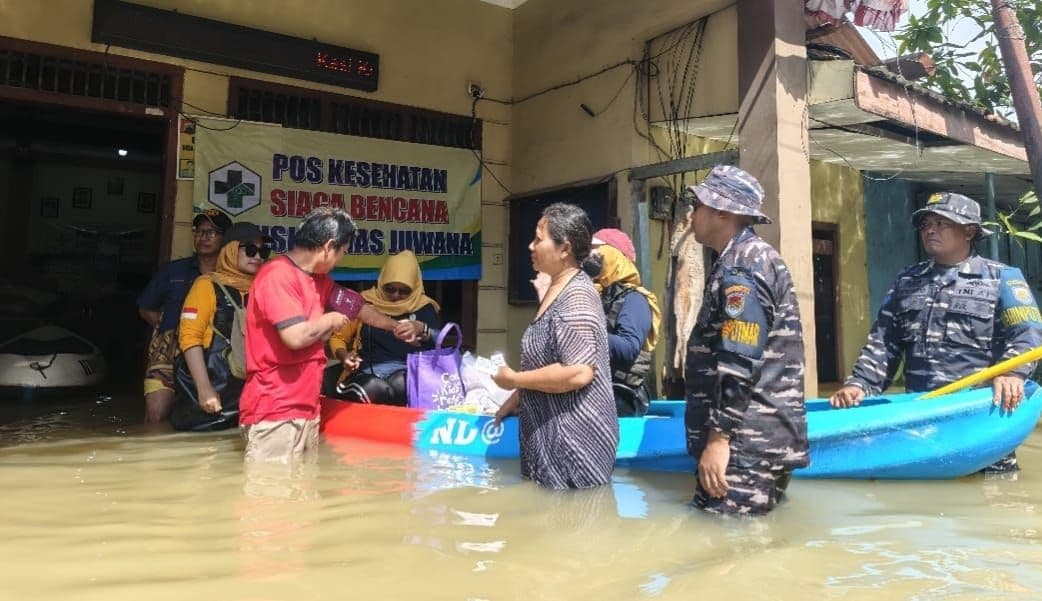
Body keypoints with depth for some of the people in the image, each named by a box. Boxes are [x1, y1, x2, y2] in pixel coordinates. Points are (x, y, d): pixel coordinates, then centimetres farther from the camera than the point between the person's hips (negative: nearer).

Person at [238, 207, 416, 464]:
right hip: (274, 413, -9)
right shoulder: (278, 275, -15)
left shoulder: (318, 280, 14)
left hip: (306, 409, 9)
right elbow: (296, 336, -25)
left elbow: (356, 306, 29)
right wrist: (329, 320, -7)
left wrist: (394, 326, 35)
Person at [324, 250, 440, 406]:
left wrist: (422, 330, -23)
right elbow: (338, 337, 19)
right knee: (373, 388, -37)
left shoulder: (423, 307, 10)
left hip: (409, 372, 0)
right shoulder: (365, 302, 12)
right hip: (368, 373, 1)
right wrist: (343, 356, -3)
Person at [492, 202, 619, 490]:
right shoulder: (557, 289, 10)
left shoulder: (577, 297, -19)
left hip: (575, 438, -10)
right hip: (553, 433, 10)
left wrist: (514, 380, -17)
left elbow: (578, 373, -28)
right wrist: (518, 397, 12)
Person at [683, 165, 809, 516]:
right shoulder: (750, 258, 19)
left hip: (747, 445, -11)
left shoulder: (742, 266, -14)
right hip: (760, 440, 11)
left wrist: (718, 437, -21)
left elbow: (738, 363, -22)